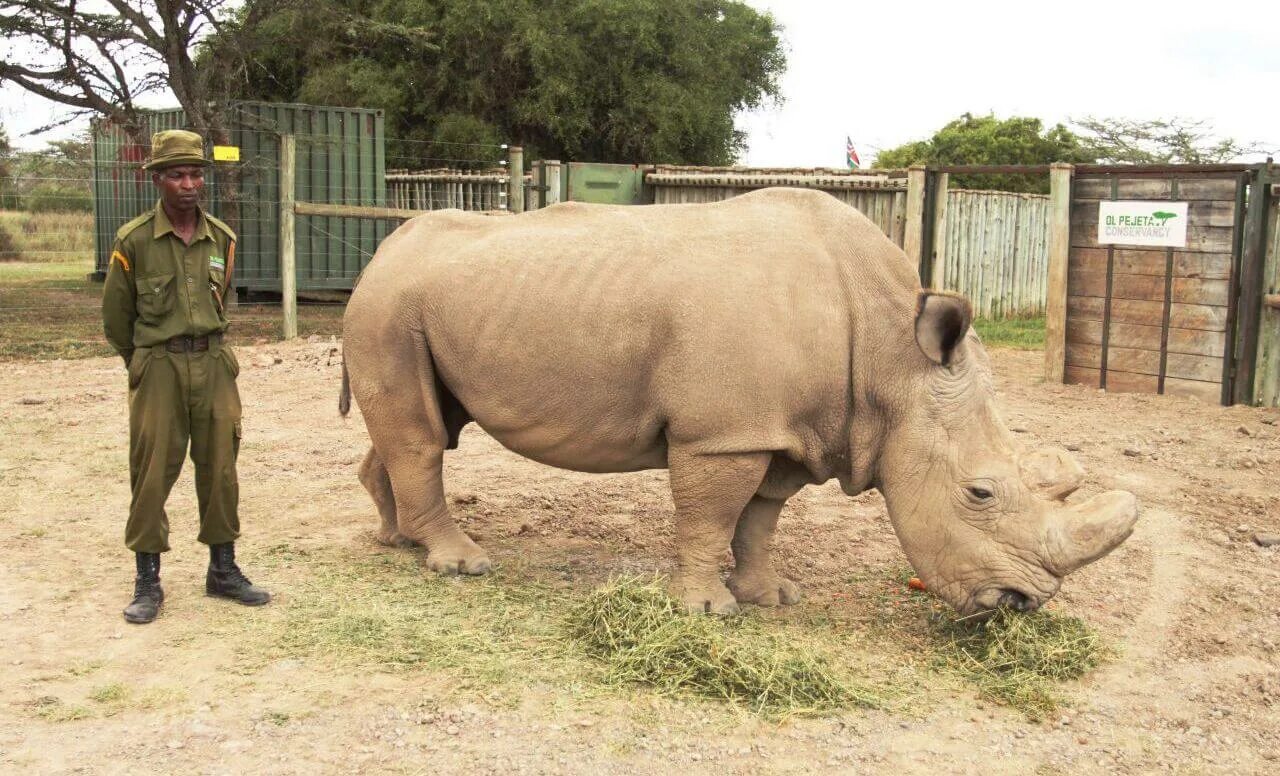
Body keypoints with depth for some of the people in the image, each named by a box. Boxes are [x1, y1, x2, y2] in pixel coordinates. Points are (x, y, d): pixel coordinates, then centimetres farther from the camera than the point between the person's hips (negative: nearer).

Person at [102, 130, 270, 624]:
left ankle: (223, 570, 20)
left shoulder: (222, 240, 4)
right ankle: (147, 583, 10)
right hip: (158, 368, -3)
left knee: (220, 470, 8)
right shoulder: (134, 241, -7)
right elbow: (116, 315, 4)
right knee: (152, 475, -1)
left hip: (214, 364, 4)